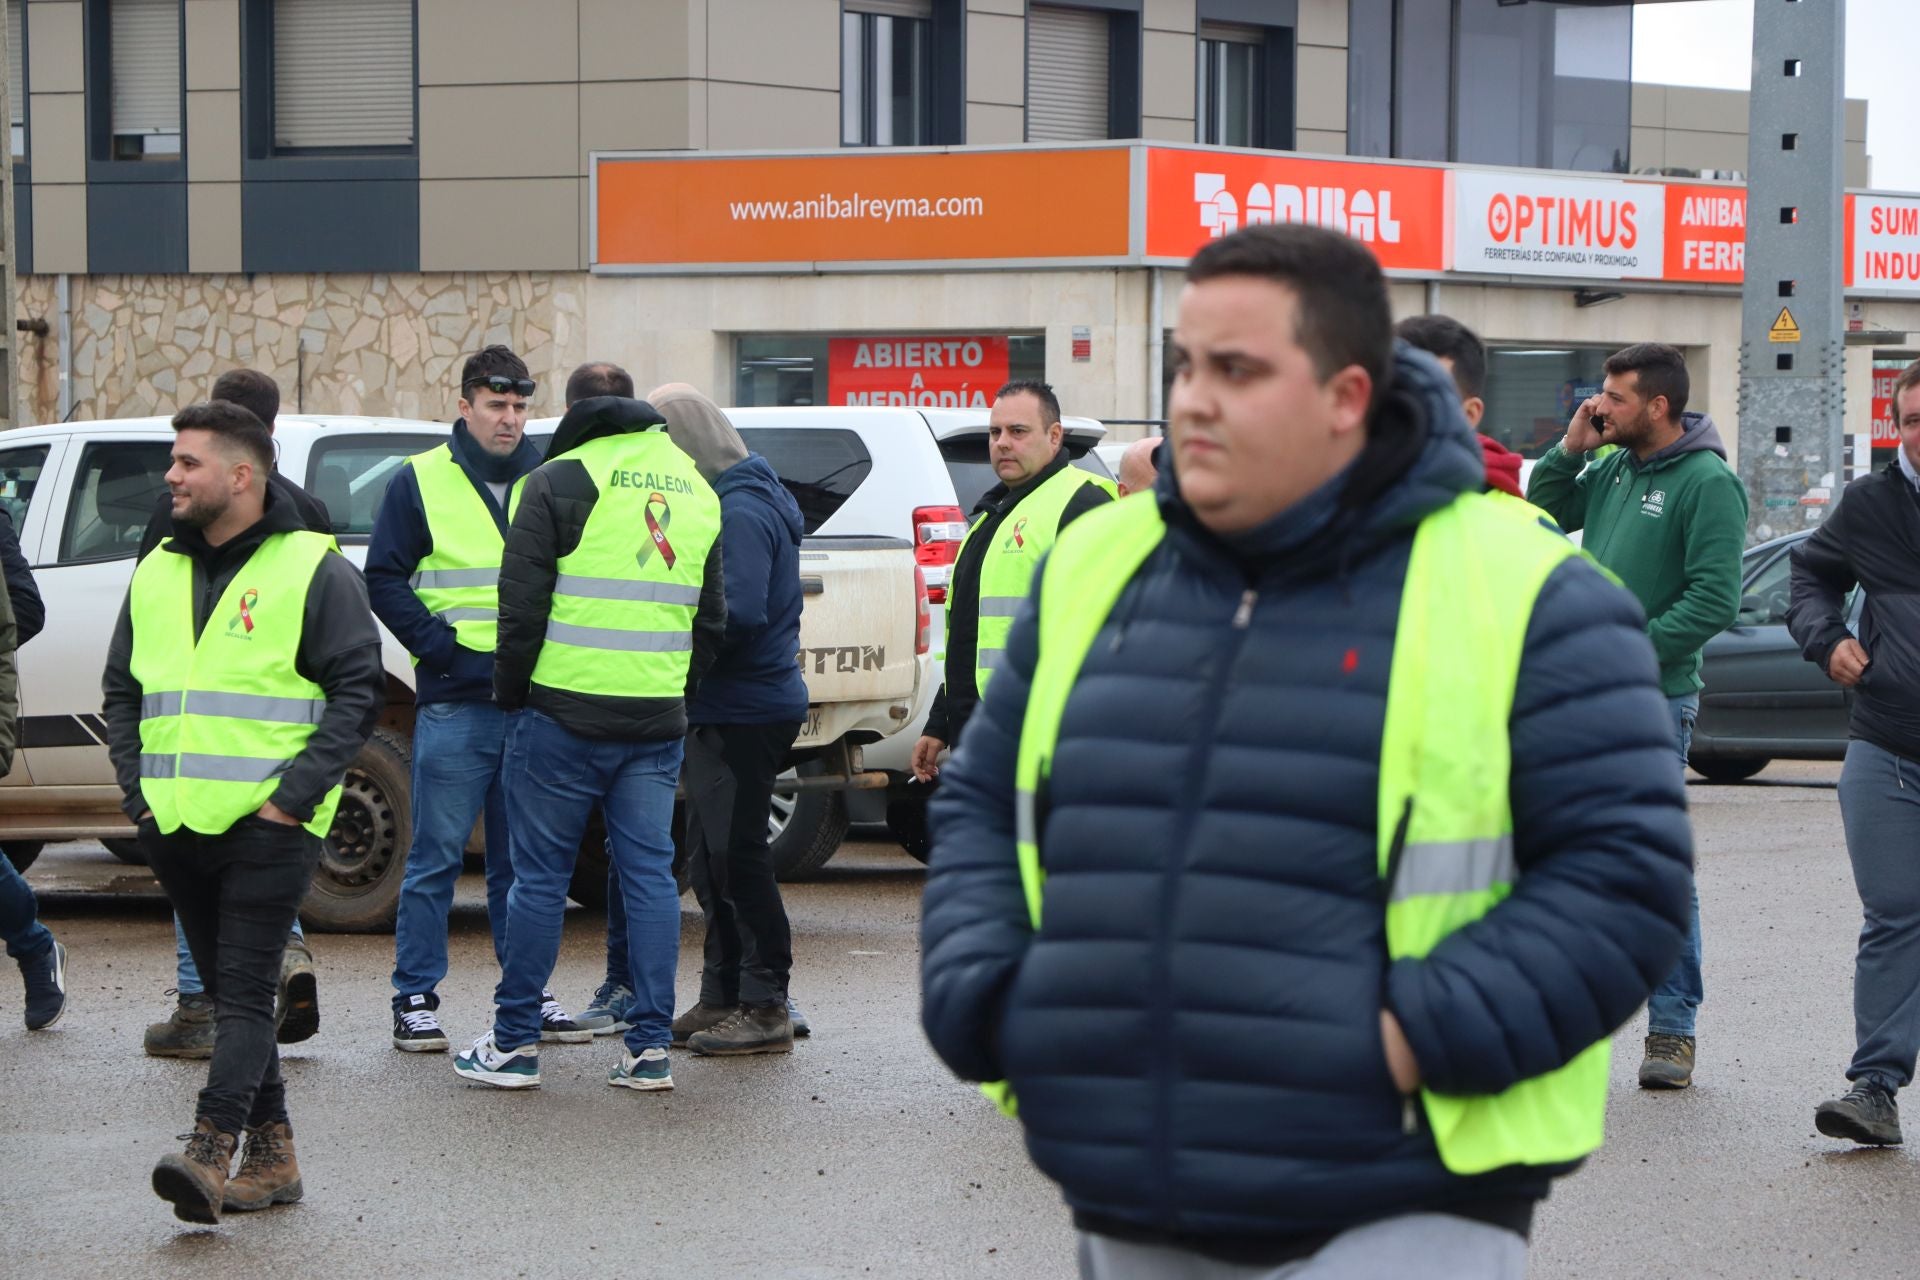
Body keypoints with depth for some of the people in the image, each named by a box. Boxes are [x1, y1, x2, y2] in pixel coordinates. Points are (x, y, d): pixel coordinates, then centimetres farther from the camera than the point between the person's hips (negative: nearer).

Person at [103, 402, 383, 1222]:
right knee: (230, 994, 10)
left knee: (245, 993, -12)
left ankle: (210, 1153, -20)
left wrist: (293, 795, -13)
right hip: (177, 828, 7)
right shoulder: (157, 574, 15)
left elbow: (359, 690, -7)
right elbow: (121, 691, 21)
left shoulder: (313, 570, -4)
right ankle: (270, 1153, 17)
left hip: (268, 826, -7)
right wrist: (138, 791, 7)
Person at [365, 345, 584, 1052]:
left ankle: (529, 993, 17)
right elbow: (384, 580, 0)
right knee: (436, 857, -2)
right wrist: (443, 646, -10)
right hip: (455, 704, -3)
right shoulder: (421, 481, 1)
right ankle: (416, 999, 3)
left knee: (523, 859, 10)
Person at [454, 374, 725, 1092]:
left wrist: (511, 692, 2)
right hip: (658, 722, 5)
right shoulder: (696, 490, 15)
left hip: (564, 715, -5)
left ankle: (514, 1044, 6)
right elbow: (712, 617, 20)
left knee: (540, 876, 2)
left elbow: (522, 602, -9)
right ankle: (651, 1047, 5)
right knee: (650, 874, 7)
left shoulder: (561, 481, -5)